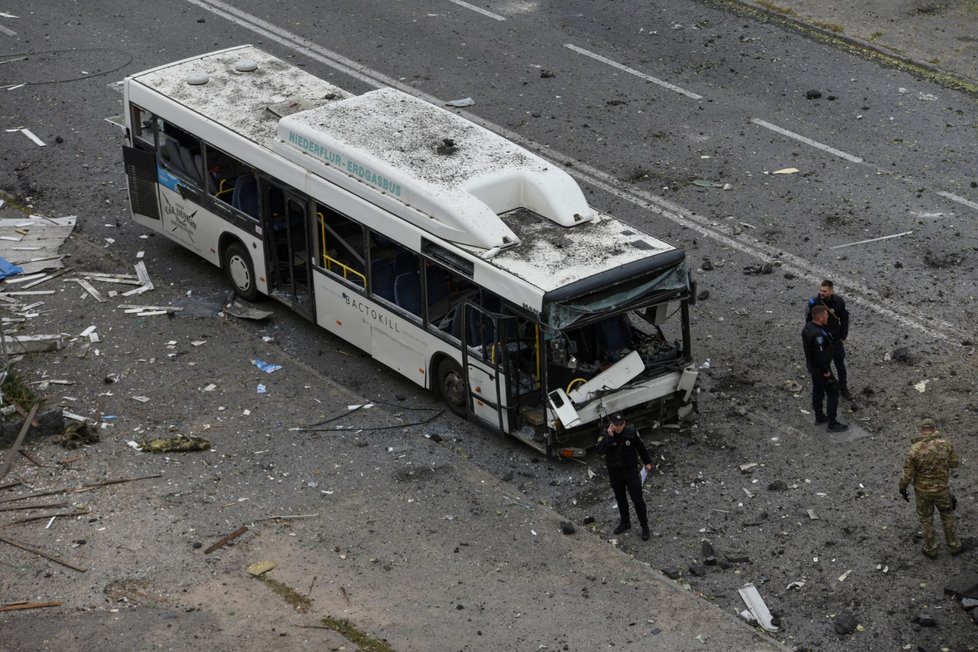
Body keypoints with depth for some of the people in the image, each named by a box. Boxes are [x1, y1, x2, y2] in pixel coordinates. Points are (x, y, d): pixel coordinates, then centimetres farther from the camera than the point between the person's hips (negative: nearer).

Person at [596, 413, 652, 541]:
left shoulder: (631, 432, -13)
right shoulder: (606, 434, -13)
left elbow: (641, 447, 2)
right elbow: (600, 450, -29)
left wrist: (647, 462, 9)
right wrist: (609, 437, -35)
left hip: (631, 471, -2)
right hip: (615, 473, 2)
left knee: (637, 499, 0)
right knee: (620, 499, 18)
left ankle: (644, 526, 13)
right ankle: (625, 522, 37)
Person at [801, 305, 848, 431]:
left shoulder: (807, 327, -4)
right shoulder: (818, 334, -34)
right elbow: (820, 355, -31)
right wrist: (825, 371, -20)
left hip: (811, 365, 9)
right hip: (820, 369, -9)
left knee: (818, 390, 23)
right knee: (833, 393, 3)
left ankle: (819, 416, 38)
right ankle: (832, 423, 10)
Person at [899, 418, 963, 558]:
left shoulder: (914, 450, -25)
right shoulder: (945, 444, -20)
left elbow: (907, 475, -17)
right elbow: (954, 463, -2)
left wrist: (902, 489, 2)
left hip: (923, 490, -1)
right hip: (942, 489, 1)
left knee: (926, 519, 23)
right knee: (947, 516, 26)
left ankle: (931, 550, 39)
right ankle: (954, 546, 41)